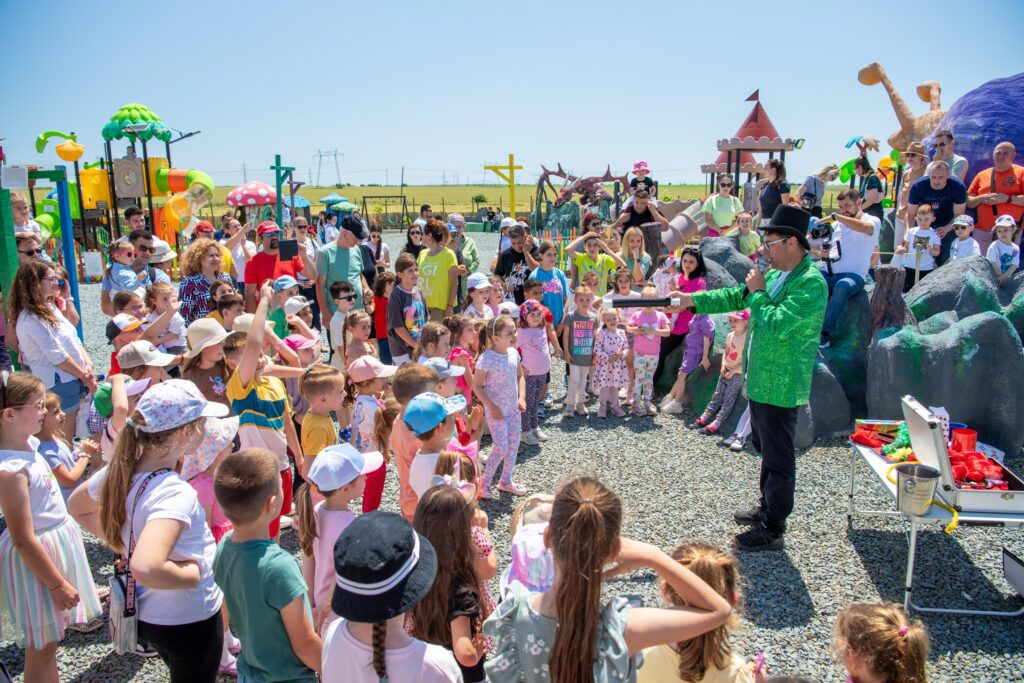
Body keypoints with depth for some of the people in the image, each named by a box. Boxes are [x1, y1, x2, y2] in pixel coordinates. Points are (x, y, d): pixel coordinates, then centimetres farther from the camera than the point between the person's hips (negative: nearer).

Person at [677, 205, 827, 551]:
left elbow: (776, 325, -28)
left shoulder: (811, 283, -21)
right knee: (765, 449, 23)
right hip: (760, 380, 9)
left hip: (780, 387, -9)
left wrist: (758, 292, -15)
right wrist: (690, 300, 4)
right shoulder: (775, 275, 8)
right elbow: (735, 297, 12)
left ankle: (773, 530, 15)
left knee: (778, 458, 3)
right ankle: (767, 507, 40)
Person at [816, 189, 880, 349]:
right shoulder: (837, 225, 22)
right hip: (828, 274, 5)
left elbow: (865, 228, -21)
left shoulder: (873, 221, 5)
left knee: (842, 286, -39)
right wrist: (824, 254, 2)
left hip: (853, 275, -5)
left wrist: (835, 216, -22)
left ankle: (826, 333, -32)